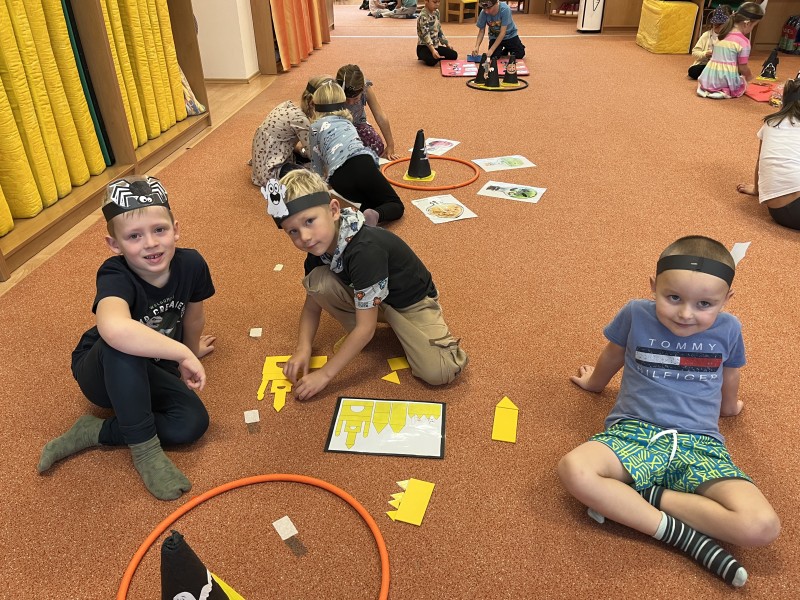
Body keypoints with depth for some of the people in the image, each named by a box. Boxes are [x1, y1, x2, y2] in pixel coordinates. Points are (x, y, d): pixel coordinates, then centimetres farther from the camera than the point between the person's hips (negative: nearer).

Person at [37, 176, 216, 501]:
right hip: (100, 373, -4)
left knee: (193, 423, -20)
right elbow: (114, 328, -58)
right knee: (122, 344, -39)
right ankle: (144, 446, -22)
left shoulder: (191, 264, -21)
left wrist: (191, 349, 19)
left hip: (150, 372, 5)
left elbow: (193, 315, 1)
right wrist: (183, 353, -50)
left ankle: (93, 432, -3)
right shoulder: (115, 277, -34)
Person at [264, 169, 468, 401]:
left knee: (438, 373, -26)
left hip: (411, 300, -5)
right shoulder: (318, 247, -13)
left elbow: (366, 328, -32)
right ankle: (355, 334, 3)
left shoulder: (365, 250, -37)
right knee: (317, 281, -23)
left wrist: (325, 374, -28)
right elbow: (312, 303, 0)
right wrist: (303, 348, -16)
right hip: (366, 295, 6)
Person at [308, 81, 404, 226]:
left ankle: (360, 214, -12)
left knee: (371, 202, 24)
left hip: (339, 179, -1)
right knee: (396, 205, 13)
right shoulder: (346, 120, 33)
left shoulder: (315, 128, 21)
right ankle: (375, 215, -21)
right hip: (363, 165, 1)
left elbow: (317, 166, 29)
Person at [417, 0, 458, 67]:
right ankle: (425, 56, -2)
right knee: (431, 61, -35)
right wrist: (432, 50, -42)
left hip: (436, 45, 7)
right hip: (424, 46, -7)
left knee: (454, 55, -6)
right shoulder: (423, 16, -19)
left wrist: (447, 43, 16)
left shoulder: (436, 12, 7)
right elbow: (426, 35, -29)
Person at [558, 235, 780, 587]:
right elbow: (612, 358, 20)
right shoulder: (636, 315, -2)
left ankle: (637, 497, -14)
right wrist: (594, 382, 36)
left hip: (700, 444, 1)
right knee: (574, 470, -34)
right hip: (634, 433, -1)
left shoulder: (728, 330, 2)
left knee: (762, 527, -25)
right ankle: (686, 536, -24)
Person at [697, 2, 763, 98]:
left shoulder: (723, 35, 11)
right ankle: (725, 92, 1)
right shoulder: (743, 41, -10)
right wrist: (749, 75, 17)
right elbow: (743, 68, -6)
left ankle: (706, 89, 10)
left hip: (708, 80, 6)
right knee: (743, 83, 26)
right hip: (727, 83, -5)